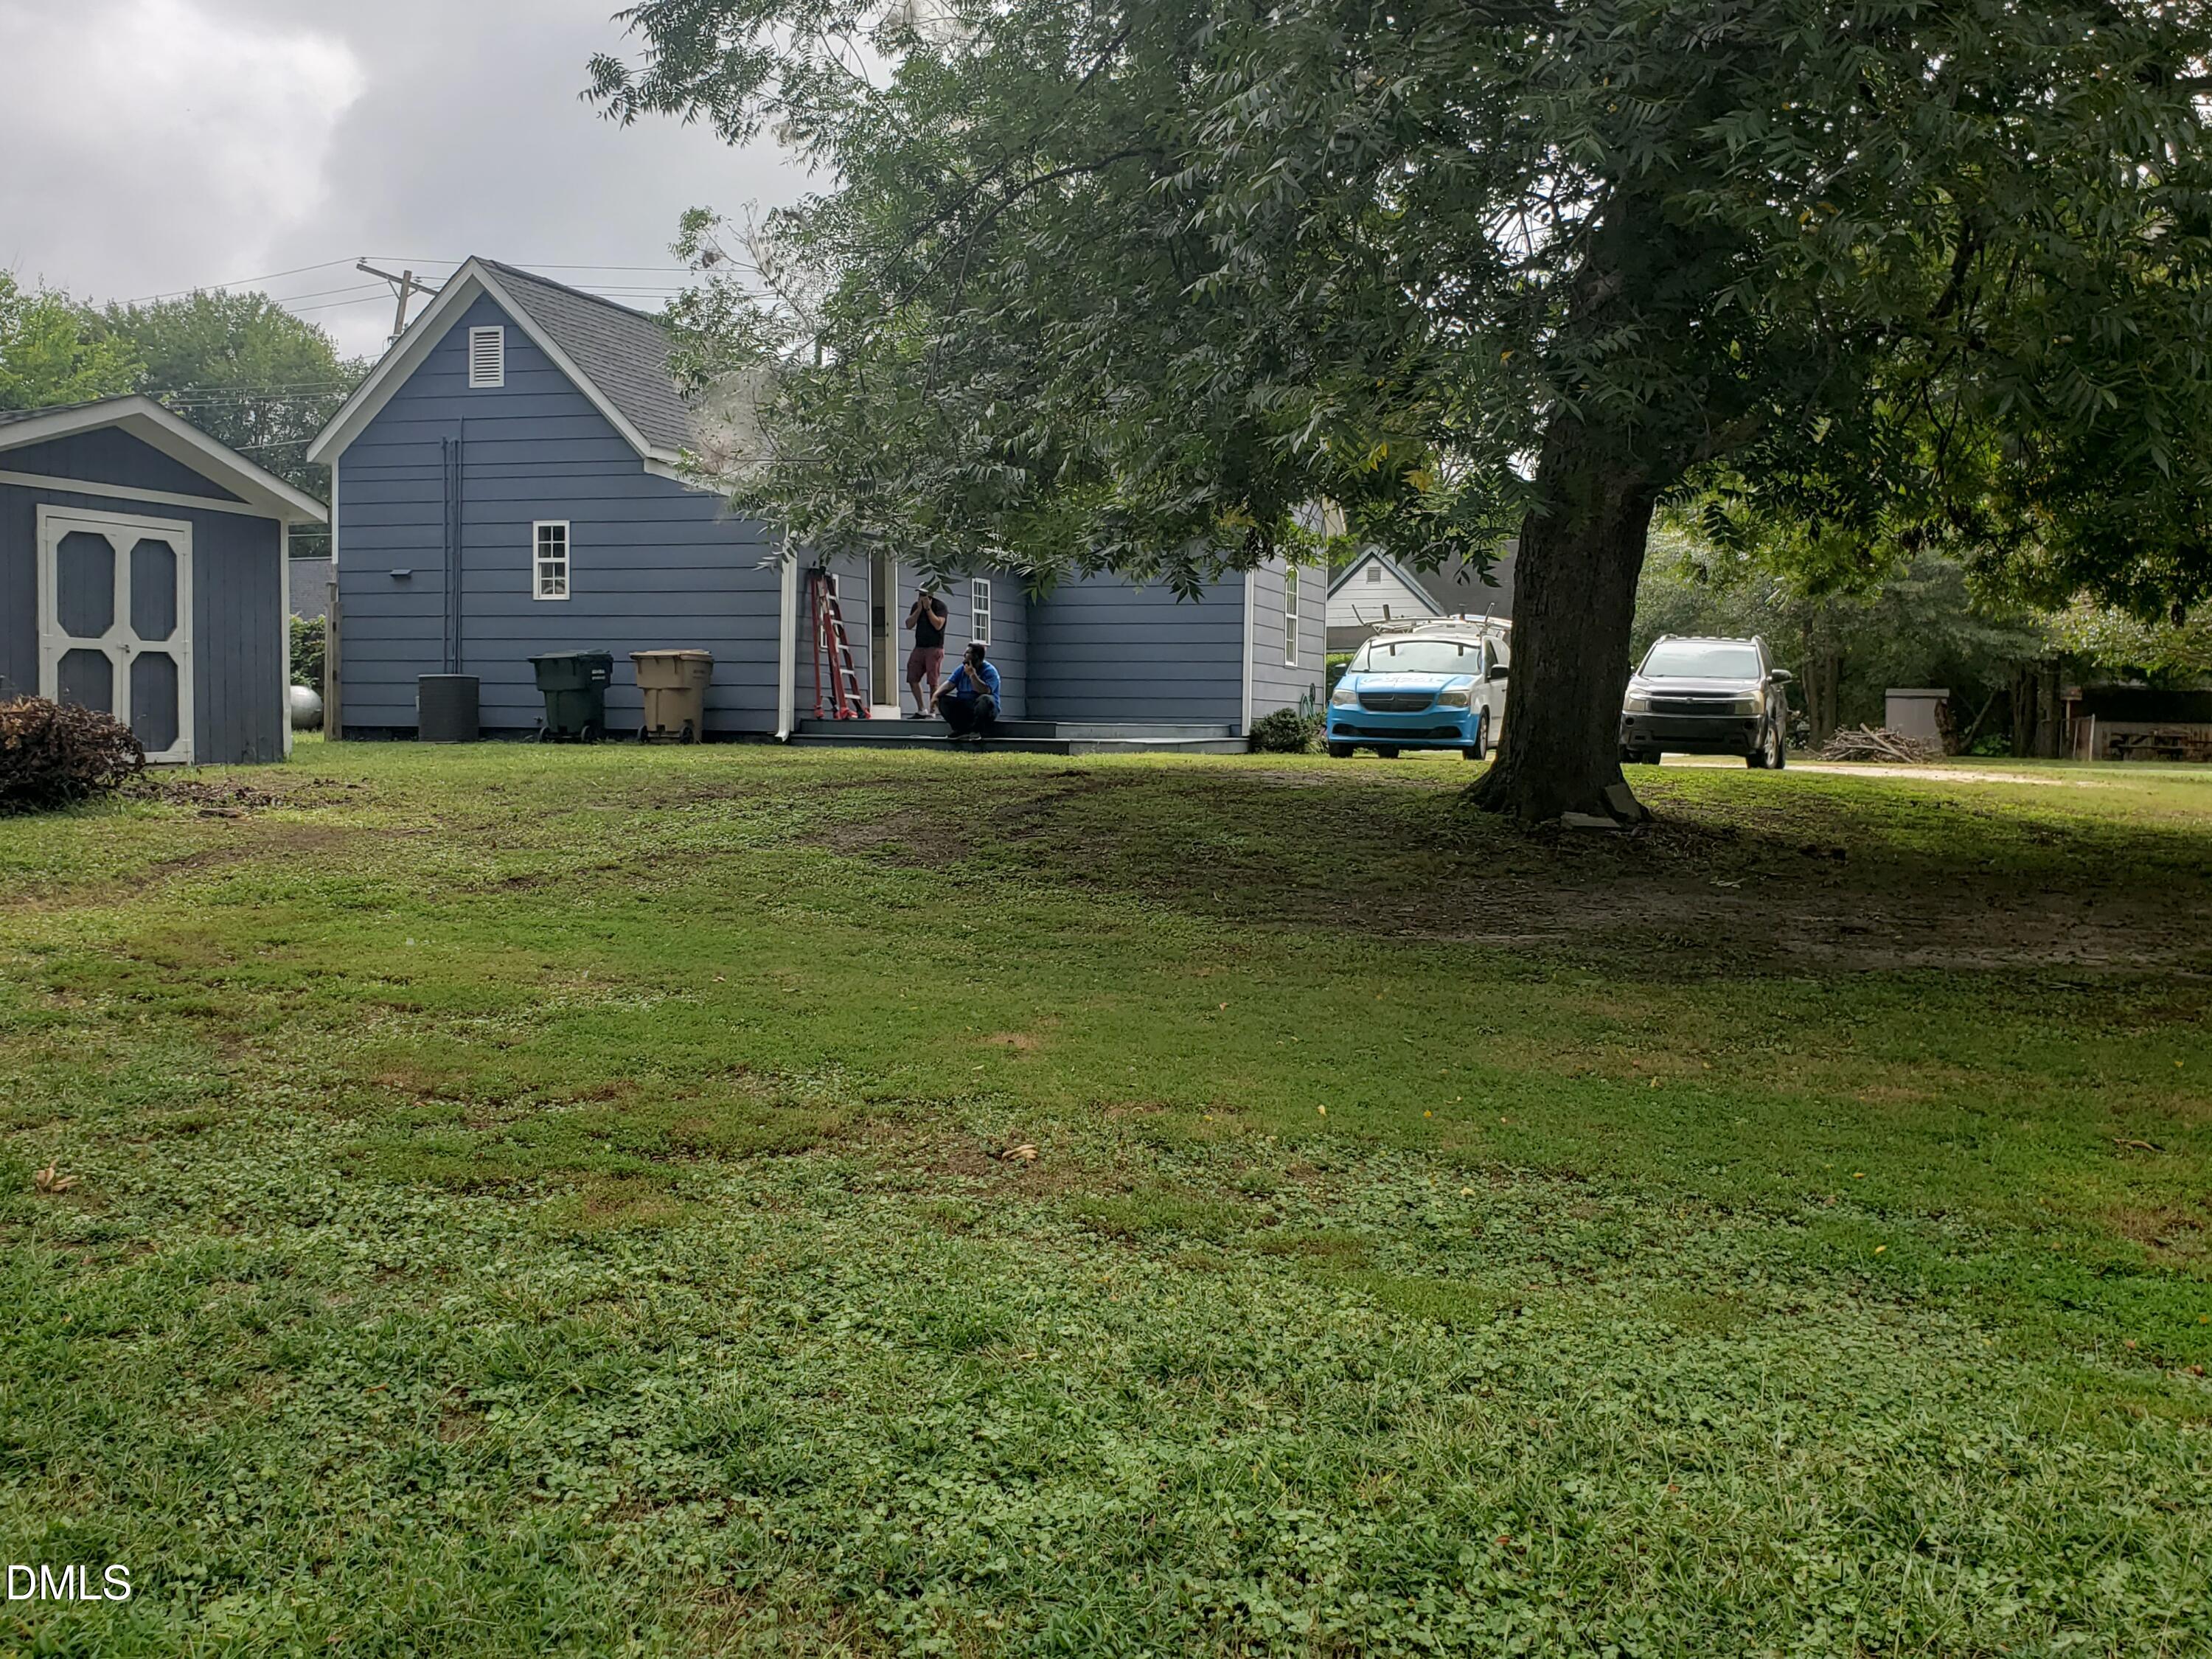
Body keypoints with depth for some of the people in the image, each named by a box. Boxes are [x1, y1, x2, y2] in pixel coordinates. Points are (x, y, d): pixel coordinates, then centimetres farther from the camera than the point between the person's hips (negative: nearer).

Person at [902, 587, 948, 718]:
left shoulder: (940, 606, -5)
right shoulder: (916, 606, 11)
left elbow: (938, 625, -17)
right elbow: (909, 625, 2)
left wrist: (928, 608, -15)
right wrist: (919, 609, -7)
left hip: (935, 648, -6)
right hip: (919, 647, 6)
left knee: (933, 682, -8)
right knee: (912, 680, 3)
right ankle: (921, 710, 14)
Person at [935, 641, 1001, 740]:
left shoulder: (990, 671, -11)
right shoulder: (962, 669, 8)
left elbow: (985, 691, -28)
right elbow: (950, 684, -2)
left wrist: (973, 675, -27)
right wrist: (936, 694, -19)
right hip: (963, 707, 6)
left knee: (985, 699, -37)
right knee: (943, 700, -11)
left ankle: (976, 731, -23)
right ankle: (962, 730, -17)